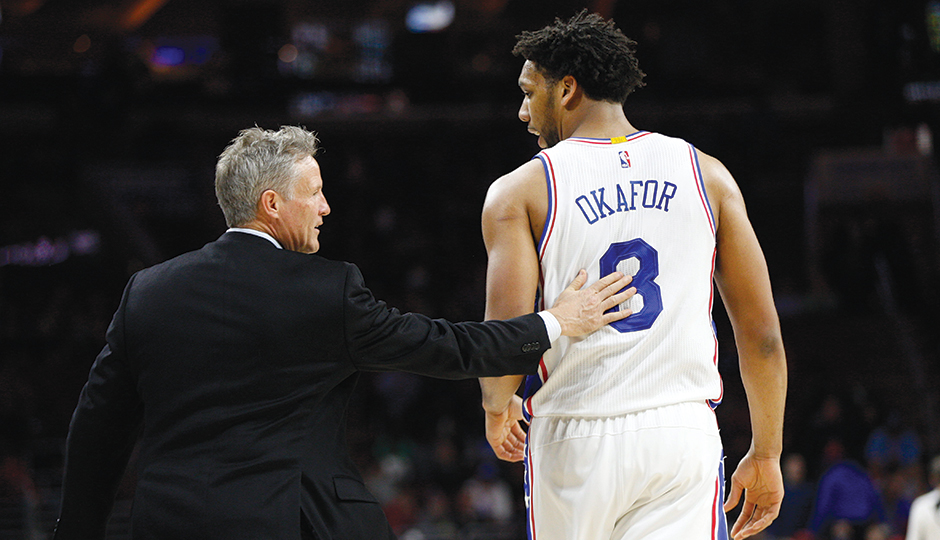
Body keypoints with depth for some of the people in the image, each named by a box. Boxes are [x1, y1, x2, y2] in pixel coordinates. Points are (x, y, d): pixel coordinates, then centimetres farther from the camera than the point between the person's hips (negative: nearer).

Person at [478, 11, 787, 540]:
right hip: (685, 434, 1)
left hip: (575, 437, -1)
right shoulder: (707, 174, 7)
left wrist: (497, 407, 12)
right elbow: (762, 333, 5)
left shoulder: (521, 191, 0)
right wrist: (766, 455, 14)